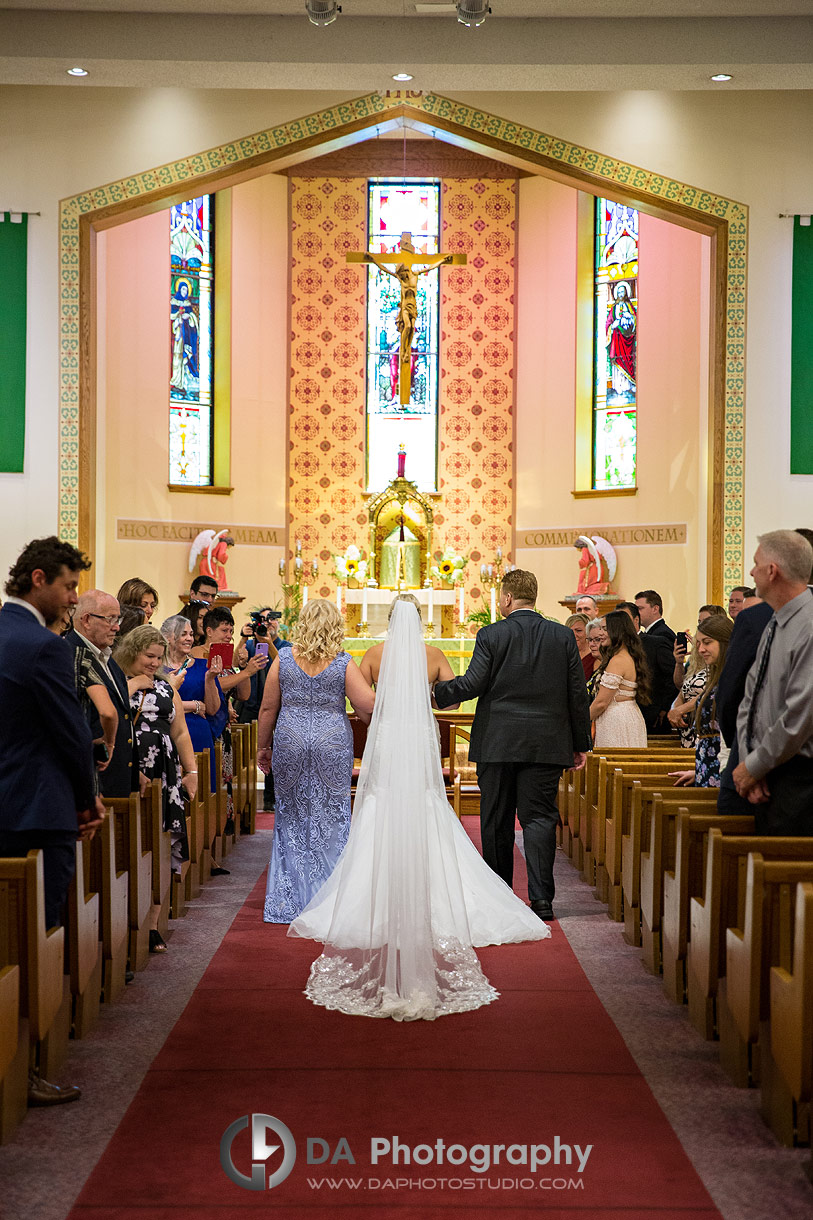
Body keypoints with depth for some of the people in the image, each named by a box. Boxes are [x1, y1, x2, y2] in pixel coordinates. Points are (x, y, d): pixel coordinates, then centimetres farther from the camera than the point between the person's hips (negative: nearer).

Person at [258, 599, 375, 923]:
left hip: (290, 743, 1)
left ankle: (289, 901, 15)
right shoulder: (343, 663, -7)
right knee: (332, 820, 8)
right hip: (333, 746, -1)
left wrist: (262, 747, 12)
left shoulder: (283, 659, -2)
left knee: (292, 818, 12)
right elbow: (368, 706, -11)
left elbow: (267, 709, 1)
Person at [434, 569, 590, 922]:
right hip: (546, 744, 2)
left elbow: (472, 684, -10)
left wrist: (434, 694, 5)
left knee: (497, 821, 10)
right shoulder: (563, 636, 3)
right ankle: (541, 899, -5)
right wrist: (580, 743, 11)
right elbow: (577, 694, 4)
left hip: (497, 743, -2)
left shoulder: (491, 635, -6)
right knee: (539, 817, 3)